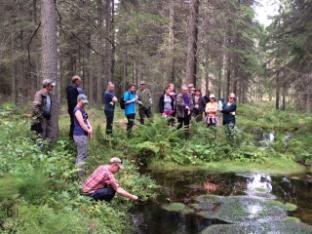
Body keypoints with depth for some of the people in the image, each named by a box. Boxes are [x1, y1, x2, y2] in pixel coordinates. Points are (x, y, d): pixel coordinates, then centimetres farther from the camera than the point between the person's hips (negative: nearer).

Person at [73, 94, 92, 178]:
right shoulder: (77, 110, -15)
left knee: (80, 155, 18)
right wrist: (89, 131, -7)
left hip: (83, 134, 10)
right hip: (80, 135, -10)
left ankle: (78, 171, 28)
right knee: (82, 155, -7)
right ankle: (81, 175, -2)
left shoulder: (82, 110, 15)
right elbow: (82, 124, -20)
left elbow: (86, 119, 12)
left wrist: (90, 128, -5)